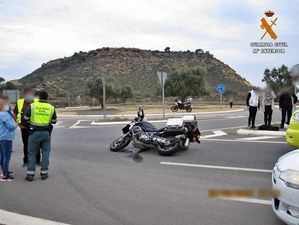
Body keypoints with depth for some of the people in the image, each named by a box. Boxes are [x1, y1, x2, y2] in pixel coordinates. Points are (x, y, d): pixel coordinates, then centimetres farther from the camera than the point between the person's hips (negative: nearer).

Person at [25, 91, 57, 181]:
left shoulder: (32, 106, -5)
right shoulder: (51, 107, 0)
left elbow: (26, 118, 1)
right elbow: (54, 121, 6)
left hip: (34, 132, -1)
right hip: (46, 133, 1)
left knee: (32, 153, 8)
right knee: (45, 153, 11)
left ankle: (30, 174, 7)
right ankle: (44, 173, 12)